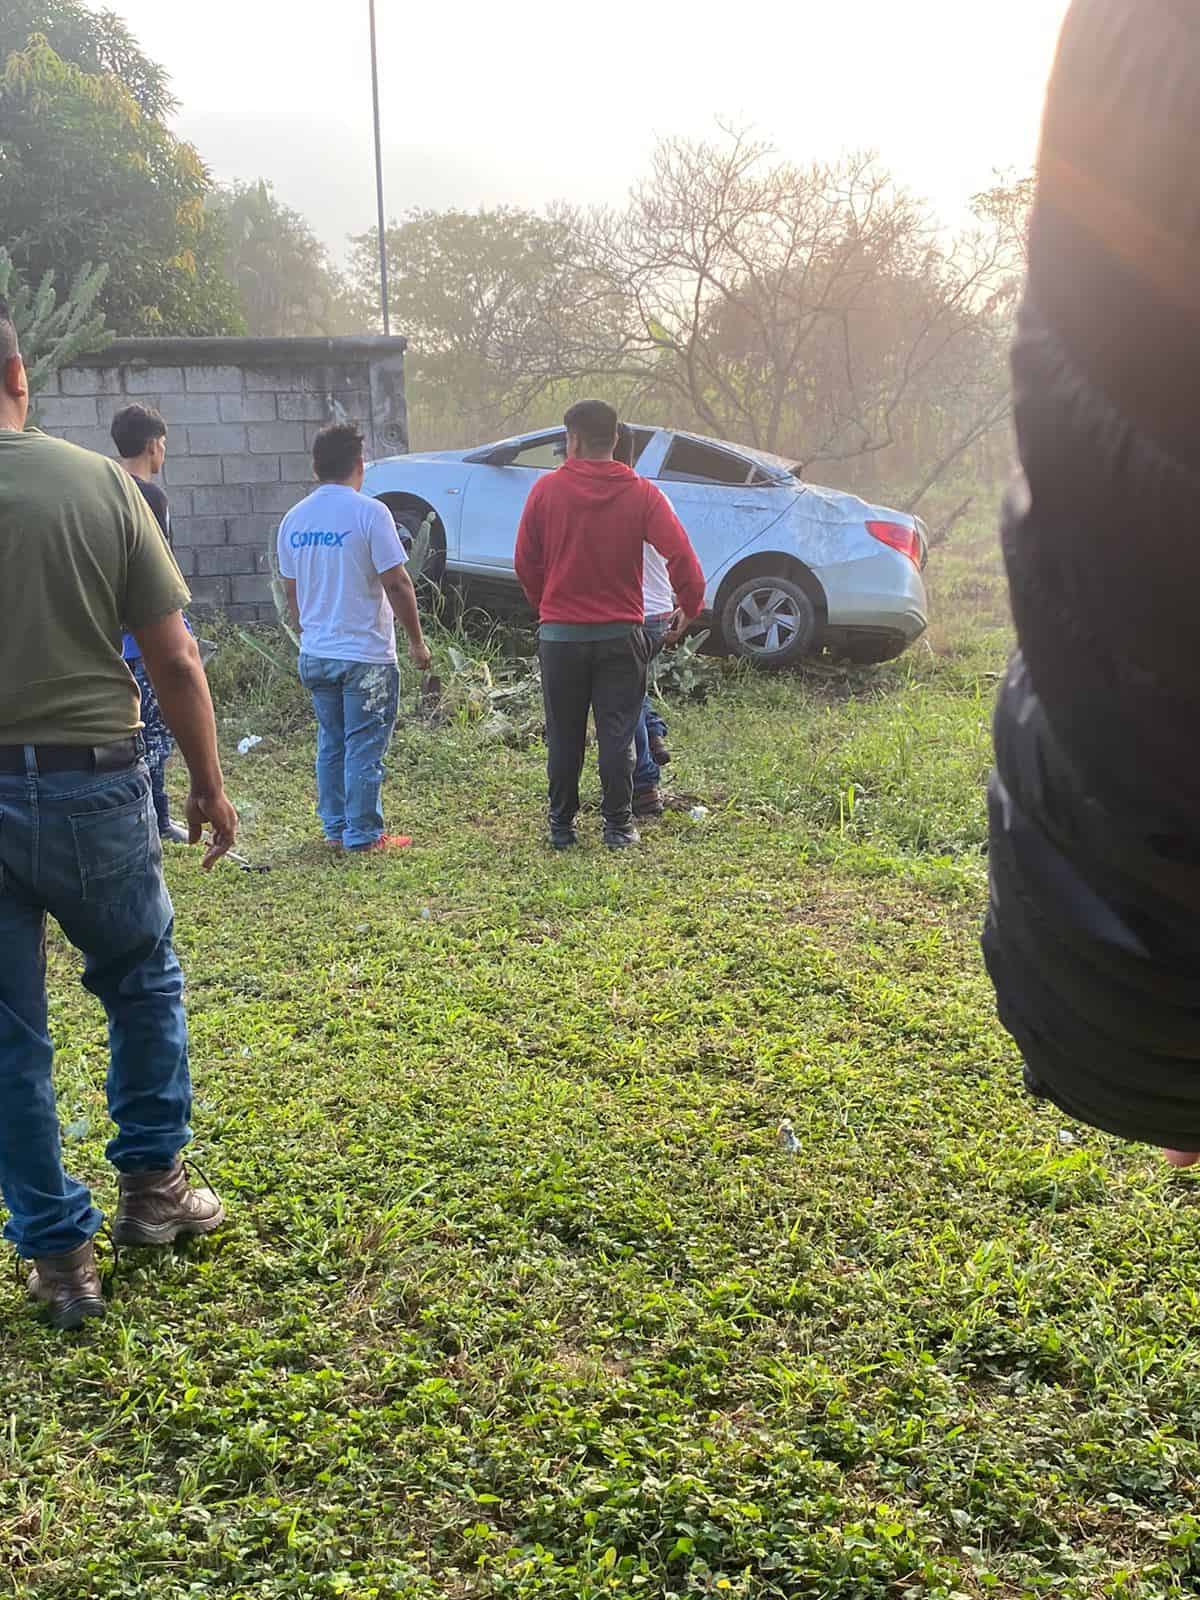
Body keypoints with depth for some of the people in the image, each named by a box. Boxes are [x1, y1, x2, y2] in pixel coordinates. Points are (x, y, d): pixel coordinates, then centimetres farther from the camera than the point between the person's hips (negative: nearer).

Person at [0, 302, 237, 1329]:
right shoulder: (98, 482, -5)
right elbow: (174, 658, -5)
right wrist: (210, 782, 6)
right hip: (92, 783, 0)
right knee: (144, 982, 23)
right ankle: (152, 1186, 31)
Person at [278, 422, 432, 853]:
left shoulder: (294, 519, 6)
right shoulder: (369, 513, -12)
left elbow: (292, 592, 13)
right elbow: (396, 583, -13)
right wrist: (417, 641, -4)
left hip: (315, 654, 6)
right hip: (366, 656, -6)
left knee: (330, 745, 16)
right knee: (364, 748, 1)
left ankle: (334, 829, 21)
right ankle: (363, 835, 5)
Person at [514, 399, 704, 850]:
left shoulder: (547, 489, -3)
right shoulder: (641, 493, -3)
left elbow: (525, 561, 3)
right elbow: (681, 555, -12)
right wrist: (691, 605, 2)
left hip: (560, 631, 0)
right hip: (621, 633, 0)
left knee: (564, 736, 11)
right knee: (617, 735, 6)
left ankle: (561, 826, 18)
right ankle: (618, 826, 9)